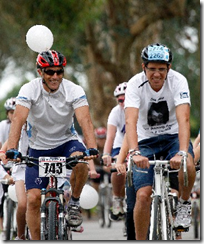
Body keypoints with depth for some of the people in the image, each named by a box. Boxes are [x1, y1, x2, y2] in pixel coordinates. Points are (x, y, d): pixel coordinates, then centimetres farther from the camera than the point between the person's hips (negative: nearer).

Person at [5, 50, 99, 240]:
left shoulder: (74, 91, -17)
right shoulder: (29, 90, -17)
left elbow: (85, 121, -28)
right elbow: (18, 120, -27)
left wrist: (92, 150, -44)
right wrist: (12, 151, -41)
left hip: (66, 142, 0)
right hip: (38, 148, 0)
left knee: (80, 159, -35)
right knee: (33, 199, -10)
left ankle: (74, 202, -9)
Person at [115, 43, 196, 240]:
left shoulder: (178, 81, -18)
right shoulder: (135, 84, -18)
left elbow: (183, 119, -29)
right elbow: (131, 121, -29)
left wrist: (182, 152, -44)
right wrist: (134, 153, -46)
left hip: (173, 137, 0)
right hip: (146, 141, 0)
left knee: (187, 165, -34)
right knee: (143, 195, -15)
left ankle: (184, 203, -5)